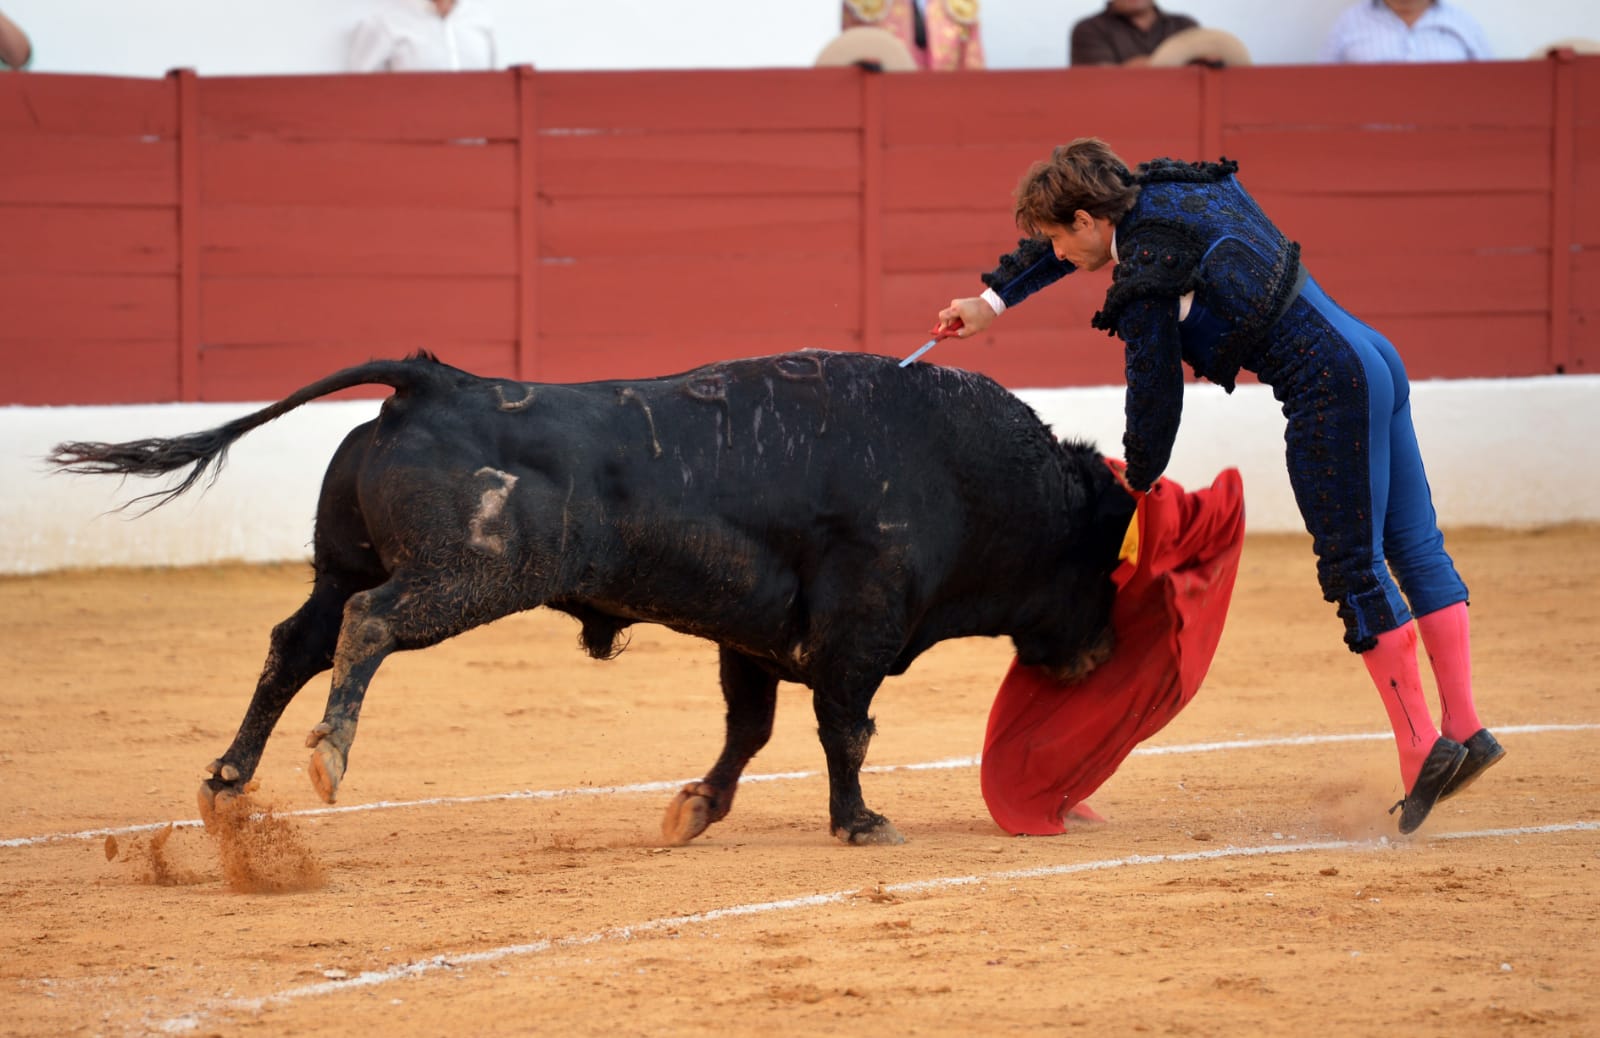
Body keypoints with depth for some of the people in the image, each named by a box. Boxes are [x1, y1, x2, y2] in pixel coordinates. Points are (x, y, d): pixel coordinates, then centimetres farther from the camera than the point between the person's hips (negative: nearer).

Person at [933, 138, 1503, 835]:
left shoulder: (1144, 284, -12)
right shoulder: (1160, 191, 13)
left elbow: (1155, 400, -2)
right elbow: (1080, 231, 32)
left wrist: (1136, 482, 17)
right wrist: (992, 302, 36)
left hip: (1331, 388, -10)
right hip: (1376, 358, 10)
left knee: (1354, 568, -3)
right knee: (1413, 545, 9)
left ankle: (1422, 748, -3)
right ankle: (1464, 726, 7)